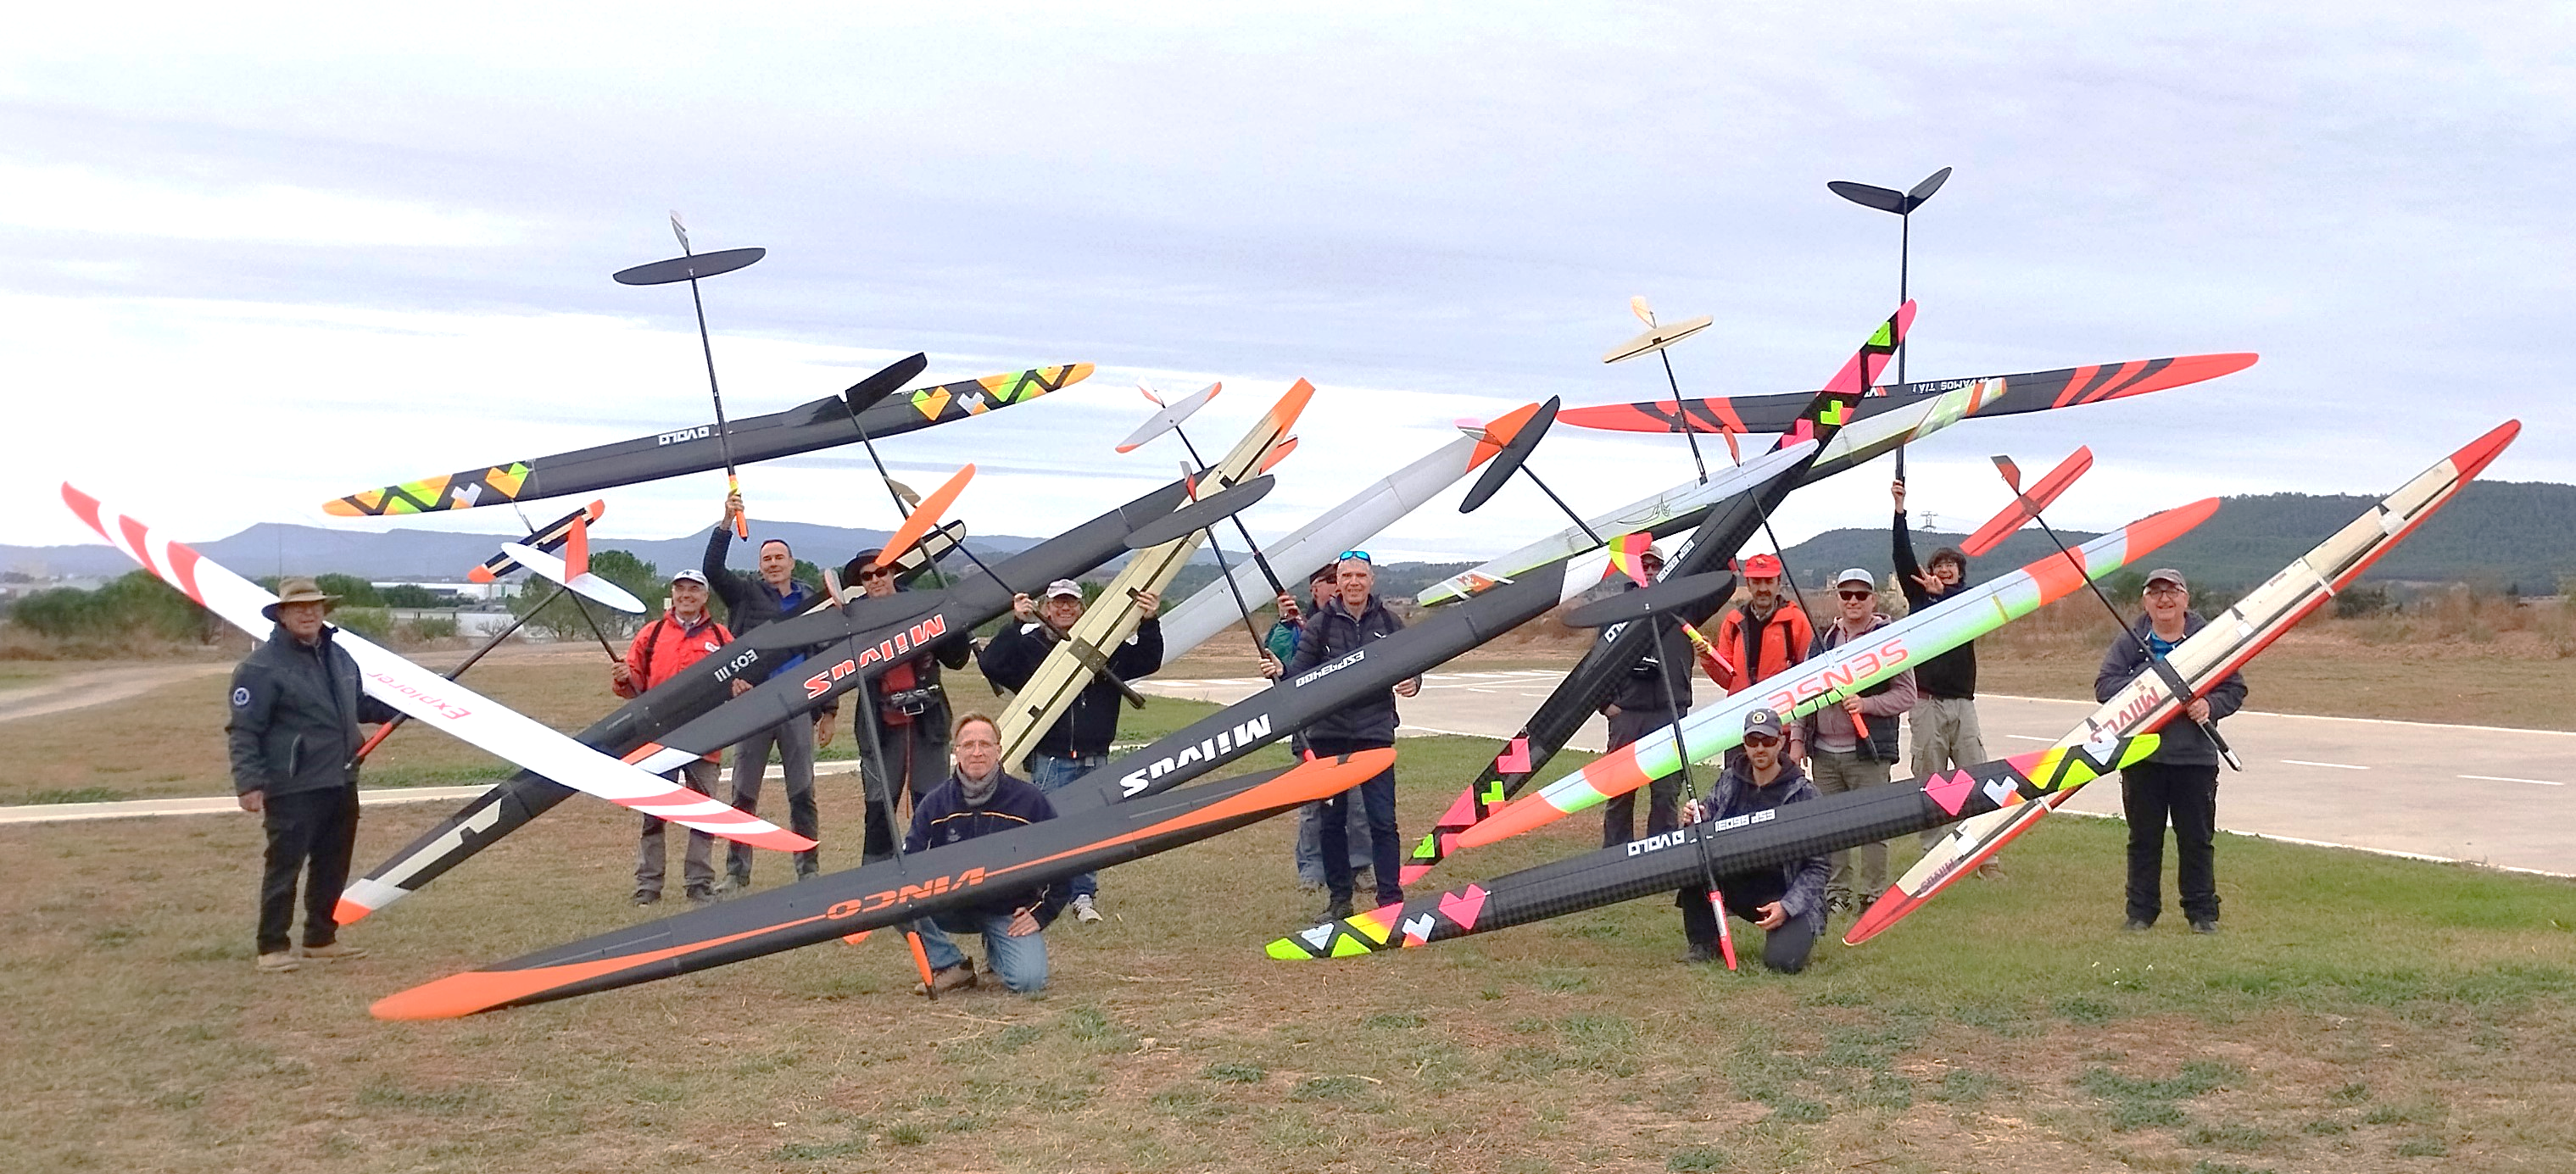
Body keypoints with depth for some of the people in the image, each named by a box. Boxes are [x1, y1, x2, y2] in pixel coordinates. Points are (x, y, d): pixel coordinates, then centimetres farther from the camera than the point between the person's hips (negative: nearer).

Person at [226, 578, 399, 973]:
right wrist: (248, 783, -20)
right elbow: (243, 730, -14)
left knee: (333, 866, 15)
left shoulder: (339, 657, 13)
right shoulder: (262, 666, -11)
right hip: (293, 789, -8)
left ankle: (321, 938, 27)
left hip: (341, 783, 8)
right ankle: (273, 947, 6)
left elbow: (360, 704, 29)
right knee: (285, 866, -3)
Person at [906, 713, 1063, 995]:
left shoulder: (1029, 801, -7)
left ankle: (996, 952, 14)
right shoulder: (935, 804, -3)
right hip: (954, 909, 2)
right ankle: (951, 966, -3)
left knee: (1029, 980, -23)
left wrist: (1042, 914, -5)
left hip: (1010, 912, -2)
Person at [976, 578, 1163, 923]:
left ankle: (1084, 897, 14)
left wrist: (1149, 624, -12)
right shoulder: (1029, 645, 1)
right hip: (1049, 759, -2)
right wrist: (1016, 623, -21)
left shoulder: (1103, 646, 7)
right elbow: (990, 664, -12)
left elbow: (1147, 661, 5)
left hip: (1094, 759, 2)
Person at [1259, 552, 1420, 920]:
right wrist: (1280, 671, -21)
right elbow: (1302, 672, 0)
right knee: (1331, 818, 6)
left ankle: (1391, 898, 0)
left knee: (1382, 819, -5)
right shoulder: (1319, 624, 3)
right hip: (1328, 733, 1)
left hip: (1375, 732, -1)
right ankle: (1338, 898, 16)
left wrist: (1412, 683, -10)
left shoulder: (1389, 623, 6)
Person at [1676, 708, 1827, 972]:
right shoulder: (1729, 781, 3)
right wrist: (1696, 820, -18)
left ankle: (1799, 932, 11)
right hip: (1734, 886, 4)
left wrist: (1786, 906, -20)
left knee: (1782, 960, -28)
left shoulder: (1802, 792, -8)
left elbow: (1816, 865, -7)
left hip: (1786, 895, -4)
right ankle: (1703, 945, -6)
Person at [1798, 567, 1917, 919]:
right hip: (1824, 751, 4)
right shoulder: (1823, 638, 12)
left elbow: (1906, 695, -3)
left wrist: (1865, 704, -16)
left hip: (1868, 751, -4)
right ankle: (1836, 892, 16)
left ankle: (1873, 893, 7)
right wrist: (1798, 739, 10)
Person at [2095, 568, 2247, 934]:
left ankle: (2202, 912, 16)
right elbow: (2103, 685, -1)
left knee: (2197, 839, 5)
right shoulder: (2129, 642, 5)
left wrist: (2210, 705, -12)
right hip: (2141, 757, 1)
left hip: (2195, 757, 0)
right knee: (2143, 838, 7)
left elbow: (2235, 688, 7)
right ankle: (2141, 911, 16)